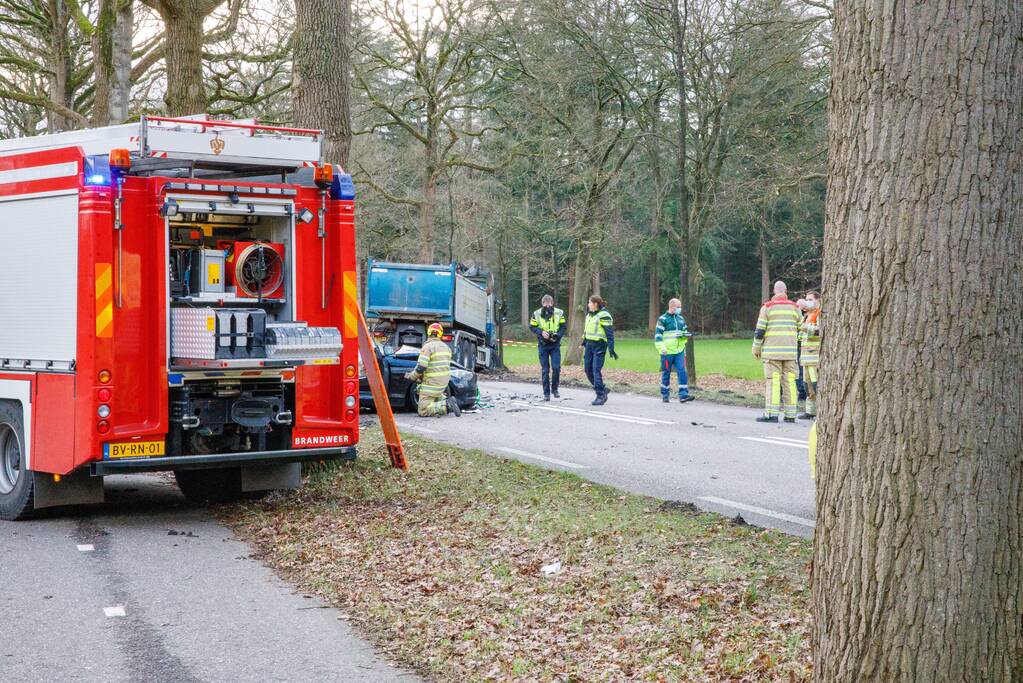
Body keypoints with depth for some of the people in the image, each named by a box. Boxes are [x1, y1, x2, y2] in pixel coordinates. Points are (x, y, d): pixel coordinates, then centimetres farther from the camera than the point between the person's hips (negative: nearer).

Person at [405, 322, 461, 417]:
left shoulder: (428, 346, -13)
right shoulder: (446, 347, 12)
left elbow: (420, 368, -20)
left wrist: (412, 376, 0)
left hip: (432, 384, -8)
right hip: (444, 383, 8)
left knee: (423, 411, -7)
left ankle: (447, 405, -21)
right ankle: (443, 400, 12)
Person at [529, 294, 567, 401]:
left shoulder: (559, 313, -1)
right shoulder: (536, 314, -2)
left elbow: (563, 327, 3)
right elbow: (532, 327, 3)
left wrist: (557, 336, -14)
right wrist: (541, 332, -15)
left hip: (555, 344, 0)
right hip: (543, 345, 0)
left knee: (556, 368, -6)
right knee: (545, 370, 3)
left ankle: (554, 389, 14)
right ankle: (546, 393, 9)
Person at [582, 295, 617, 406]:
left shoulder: (604, 316, -12)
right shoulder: (589, 315, 14)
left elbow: (610, 333, -15)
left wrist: (611, 349, -19)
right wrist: (584, 343, 24)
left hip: (599, 346, -9)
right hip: (589, 345, 9)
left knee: (596, 370, -13)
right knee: (588, 370, 7)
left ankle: (600, 397, -7)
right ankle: (603, 390, 22)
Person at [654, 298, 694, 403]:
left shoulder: (681, 319, 13)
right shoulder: (663, 319, -4)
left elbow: (685, 331, 24)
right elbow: (658, 335, -9)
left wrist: (685, 334, -1)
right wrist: (661, 348, -18)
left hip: (679, 351, 4)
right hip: (667, 352, -4)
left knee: (682, 372, -7)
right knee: (666, 373, 5)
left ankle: (683, 395, -9)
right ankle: (665, 395, 18)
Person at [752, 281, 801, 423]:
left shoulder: (767, 307, -2)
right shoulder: (794, 307, 8)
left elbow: (760, 330, -3)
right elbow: (800, 328, 14)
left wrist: (756, 348, 7)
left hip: (772, 351, -3)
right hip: (790, 351, 3)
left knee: (772, 380, -5)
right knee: (789, 381, 5)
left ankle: (772, 413, -12)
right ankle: (790, 414, 4)